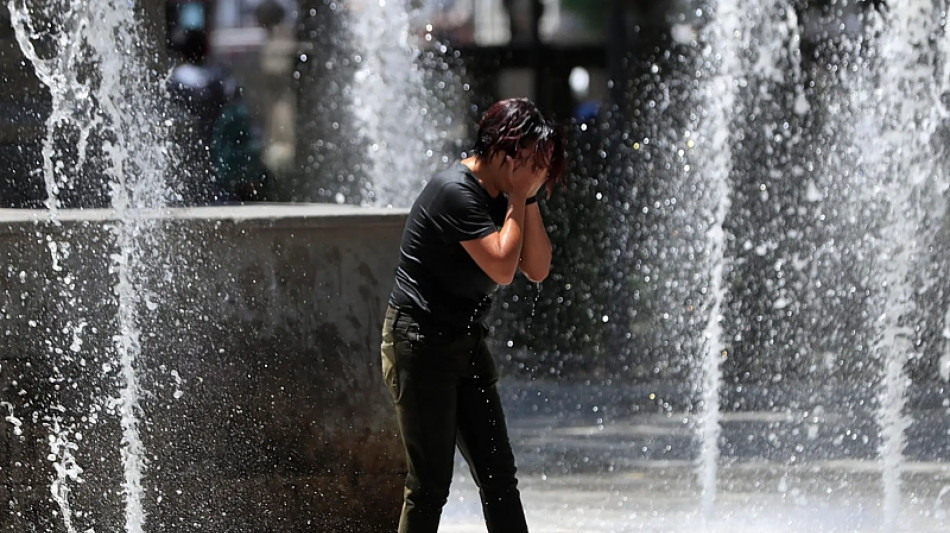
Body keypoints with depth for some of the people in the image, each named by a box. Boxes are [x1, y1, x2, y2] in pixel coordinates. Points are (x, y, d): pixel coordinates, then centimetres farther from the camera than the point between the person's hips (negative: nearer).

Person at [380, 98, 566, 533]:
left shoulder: (500, 197, 10)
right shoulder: (455, 191, -19)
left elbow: (538, 269, 6)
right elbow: (502, 266, -24)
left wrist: (529, 199, -2)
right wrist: (519, 199, -14)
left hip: (466, 345, 9)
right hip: (421, 346, -9)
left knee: (498, 472, 7)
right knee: (430, 483, -5)